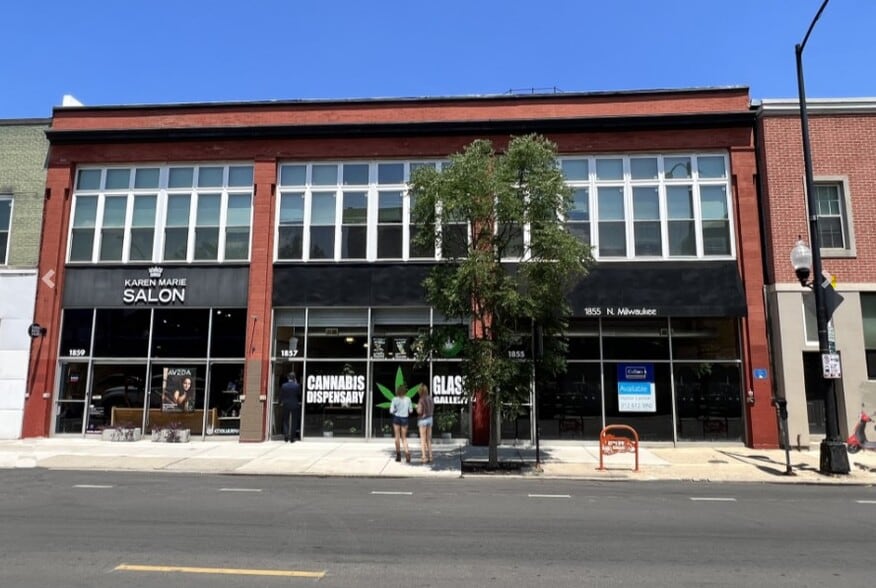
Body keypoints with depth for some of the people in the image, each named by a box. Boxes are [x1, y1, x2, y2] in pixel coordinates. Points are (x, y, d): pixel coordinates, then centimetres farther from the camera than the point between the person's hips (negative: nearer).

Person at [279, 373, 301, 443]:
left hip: (286, 405, 1)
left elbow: (281, 396, 1)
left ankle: (286, 436, 5)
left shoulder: (284, 386, -4)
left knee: (286, 421, 13)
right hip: (295, 405, -1)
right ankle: (292, 438, 6)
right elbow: (299, 395, 2)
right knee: (294, 422, 5)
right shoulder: (297, 386, -9)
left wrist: (281, 403, 17)